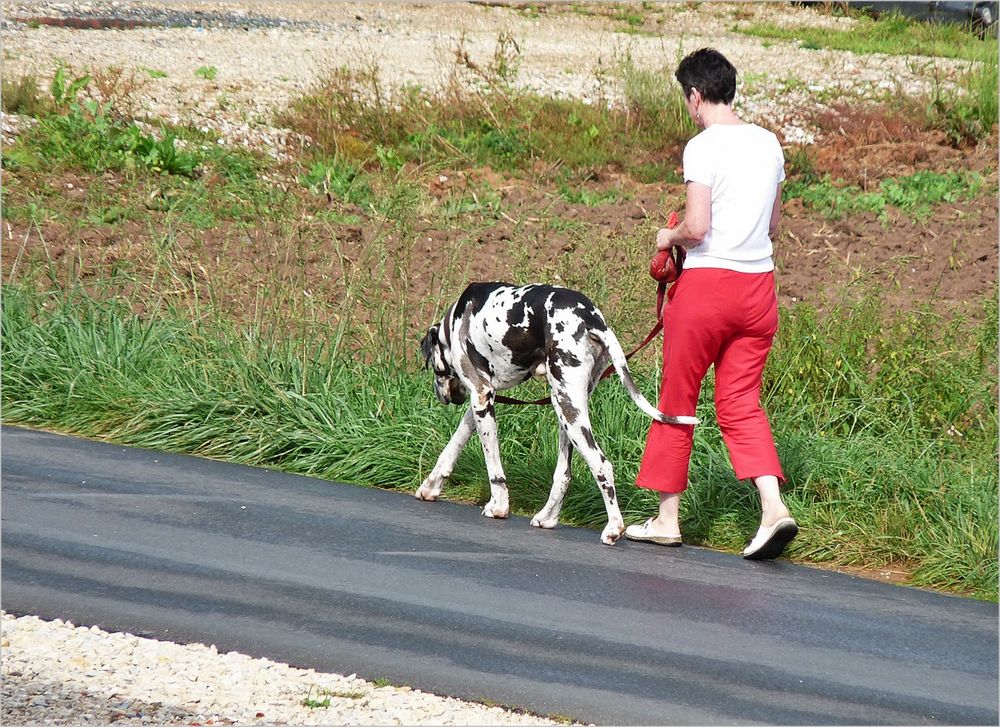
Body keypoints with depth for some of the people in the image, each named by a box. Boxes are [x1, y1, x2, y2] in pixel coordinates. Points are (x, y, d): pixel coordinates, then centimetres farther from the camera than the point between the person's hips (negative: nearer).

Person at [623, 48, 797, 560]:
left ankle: (667, 518, 16)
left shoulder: (703, 147, -13)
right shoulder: (768, 143, 8)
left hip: (707, 283, -6)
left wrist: (669, 237, 2)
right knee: (741, 404, 8)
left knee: (676, 401, 8)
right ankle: (773, 507, -11)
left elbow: (696, 228, -18)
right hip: (759, 285, 6)